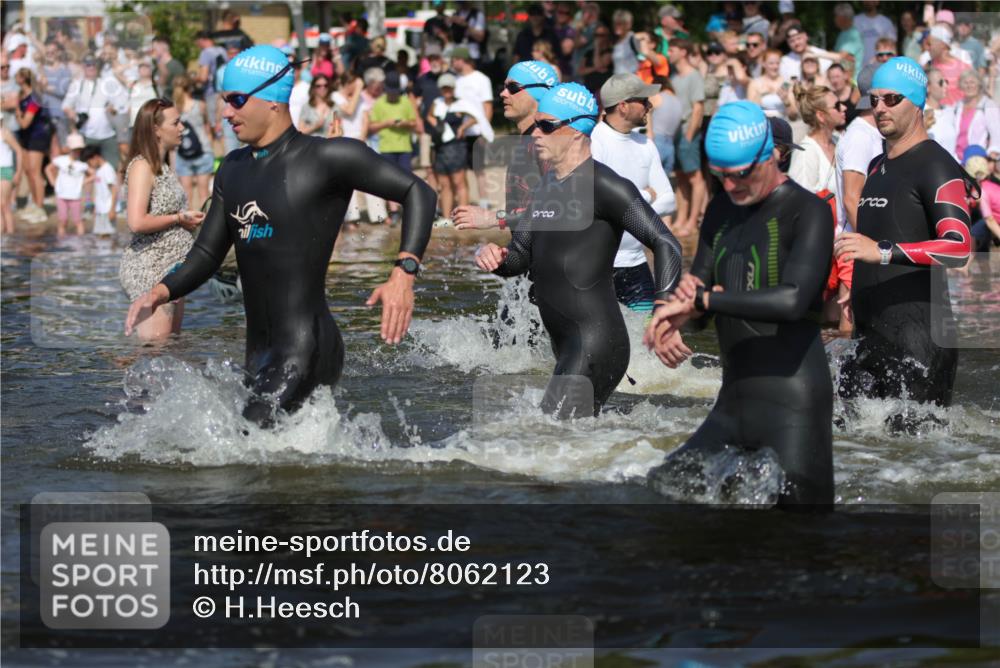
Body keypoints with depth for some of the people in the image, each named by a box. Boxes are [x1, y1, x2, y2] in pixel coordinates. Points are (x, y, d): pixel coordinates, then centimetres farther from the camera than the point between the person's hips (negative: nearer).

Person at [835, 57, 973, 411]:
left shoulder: (935, 166, -10)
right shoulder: (877, 167, 20)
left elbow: (959, 247, -24)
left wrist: (882, 251, -32)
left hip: (918, 334, -9)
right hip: (869, 334, 9)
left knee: (911, 436, -12)